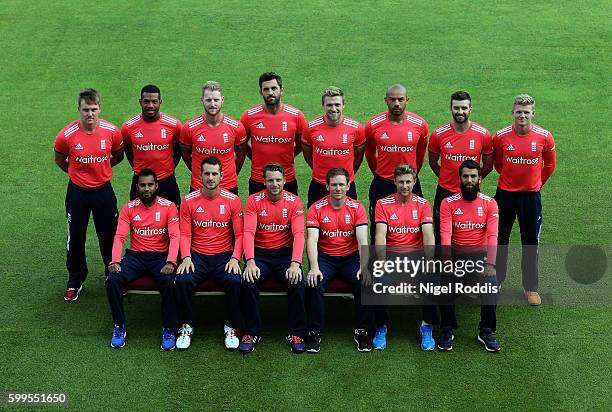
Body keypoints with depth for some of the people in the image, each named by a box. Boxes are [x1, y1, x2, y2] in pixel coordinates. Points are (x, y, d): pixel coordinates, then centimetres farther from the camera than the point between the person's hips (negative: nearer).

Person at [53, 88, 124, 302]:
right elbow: (59, 159, 5)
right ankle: (75, 281, 27)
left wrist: (99, 169, 8)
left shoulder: (112, 131, -12)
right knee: (75, 238, 10)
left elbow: (118, 155, 8)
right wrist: (77, 173, 8)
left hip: (103, 190, 1)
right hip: (77, 192, 0)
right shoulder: (66, 135, -16)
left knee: (109, 236, 11)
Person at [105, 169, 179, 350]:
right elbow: (120, 237, -1)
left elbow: (175, 236, -9)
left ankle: (169, 329, -14)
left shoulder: (168, 207, 0)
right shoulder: (129, 208, 6)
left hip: (160, 256, -2)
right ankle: (119, 326, -7)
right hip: (136, 255, 2)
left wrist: (170, 262, -25)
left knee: (170, 282, -33)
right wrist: (115, 261, -19)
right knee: (112, 280, -25)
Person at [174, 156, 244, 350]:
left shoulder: (232, 200, 1)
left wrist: (235, 258, -15)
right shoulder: (189, 201, 3)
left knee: (235, 281, -30)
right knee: (182, 280, -28)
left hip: (224, 255, -1)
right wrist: (186, 257, -13)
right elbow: (185, 234, 3)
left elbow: (239, 235, 0)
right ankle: (186, 327, -5)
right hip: (197, 255, 1)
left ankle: (231, 327, -6)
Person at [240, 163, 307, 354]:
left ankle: (296, 333, -11)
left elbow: (299, 234, -12)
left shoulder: (294, 201, -2)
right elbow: (249, 232, -13)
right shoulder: (254, 201, -2)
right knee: (249, 282, -28)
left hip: (285, 252, 0)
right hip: (260, 253, 0)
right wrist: (250, 261, -28)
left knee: (296, 282, -28)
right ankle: (252, 332, -9)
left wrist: (295, 263, -27)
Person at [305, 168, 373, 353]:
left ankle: (363, 331, -9)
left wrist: (364, 267, -24)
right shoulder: (316, 209, -2)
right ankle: (314, 332, -13)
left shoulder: (357, 208, -1)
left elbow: (363, 241, -9)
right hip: (325, 257, 0)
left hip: (350, 257, 1)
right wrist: (314, 267, -27)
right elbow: (312, 240, -12)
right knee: (314, 283, -29)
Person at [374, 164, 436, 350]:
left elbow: (428, 235, -5)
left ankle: (427, 327, -9)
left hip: (416, 253, 0)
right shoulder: (383, 204, 4)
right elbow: (380, 235, -8)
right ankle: (381, 326, -9)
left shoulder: (422, 204, 6)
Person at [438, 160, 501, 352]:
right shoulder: (448, 203, 1)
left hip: (480, 253, 1)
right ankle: (447, 330, -8)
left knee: (492, 284, -27)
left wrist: (490, 264, -22)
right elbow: (445, 235, -9)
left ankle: (487, 331, -7)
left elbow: (492, 236, -7)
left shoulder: (489, 203, 3)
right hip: (456, 253, 0)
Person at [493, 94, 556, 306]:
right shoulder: (500, 136, -10)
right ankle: (496, 279, 29)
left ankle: (531, 287, 21)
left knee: (531, 242, 7)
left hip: (531, 195, 0)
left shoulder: (545, 137, -10)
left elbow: (549, 165, 7)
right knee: (499, 239, 11)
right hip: (505, 193, 0)